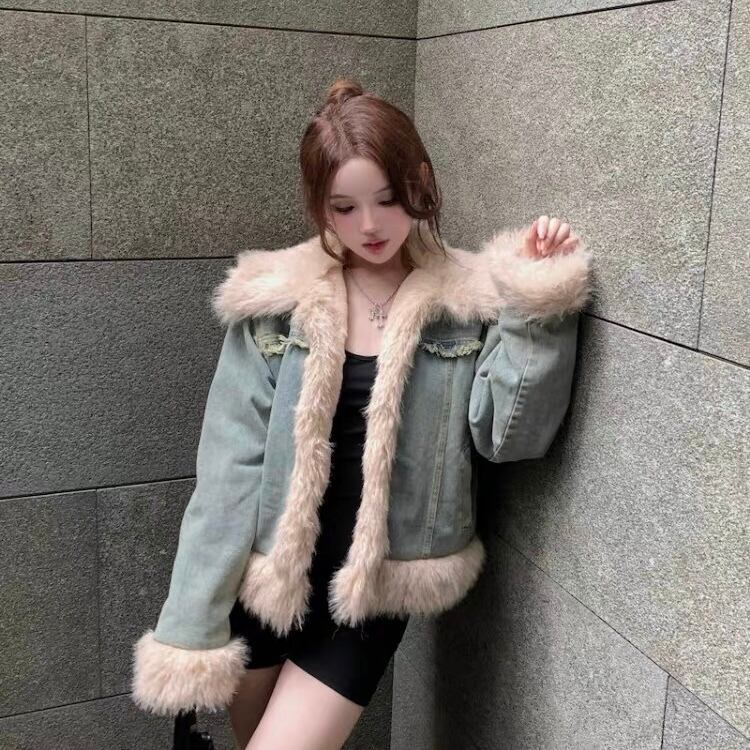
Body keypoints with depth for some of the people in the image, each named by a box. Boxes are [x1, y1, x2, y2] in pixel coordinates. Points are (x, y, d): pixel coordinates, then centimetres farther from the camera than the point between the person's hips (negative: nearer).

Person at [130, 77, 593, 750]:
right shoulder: (274, 301, -8)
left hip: (375, 587, -1)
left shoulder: (467, 302, -6)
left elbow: (508, 433, -13)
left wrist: (540, 300, -19)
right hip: (264, 579, 2)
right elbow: (231, 466, -8)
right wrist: (194, 625, -9)